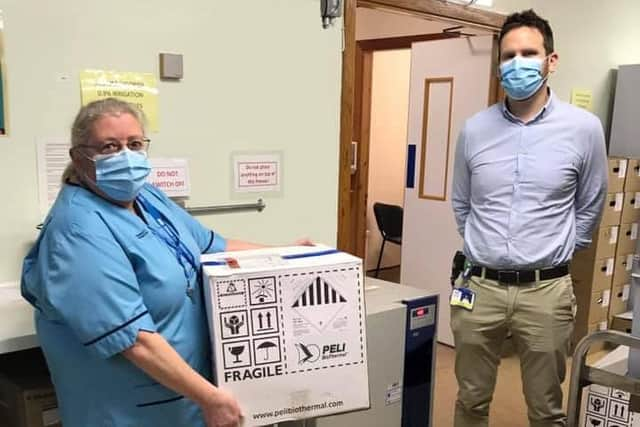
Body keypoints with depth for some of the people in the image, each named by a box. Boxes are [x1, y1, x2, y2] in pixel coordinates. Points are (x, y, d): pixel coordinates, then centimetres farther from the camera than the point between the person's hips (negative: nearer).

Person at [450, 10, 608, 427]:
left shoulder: (583, 128, -5)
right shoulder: (474, 129, 1)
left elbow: (590, 208, 7)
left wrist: (553, 255, 11)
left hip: (545, 291, -1)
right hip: (479, 287, 2)